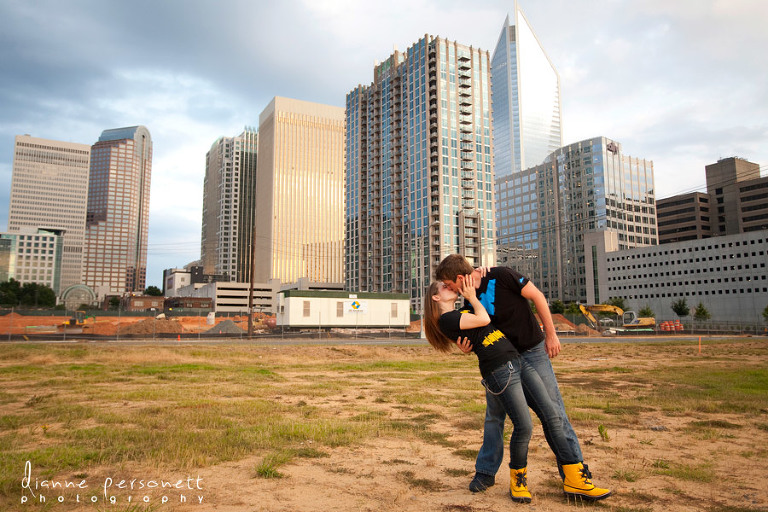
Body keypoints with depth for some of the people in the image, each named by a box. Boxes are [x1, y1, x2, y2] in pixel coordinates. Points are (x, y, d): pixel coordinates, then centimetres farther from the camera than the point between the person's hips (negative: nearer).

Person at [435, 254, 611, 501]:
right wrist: (466, 347, -15)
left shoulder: (501, 276, -19)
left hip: (532, 351, -5)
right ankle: (485, 472, 22)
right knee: (493, 414, 8)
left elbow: (537, 296, -12)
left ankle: (574, 476, 6)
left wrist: (551, 334, -11)